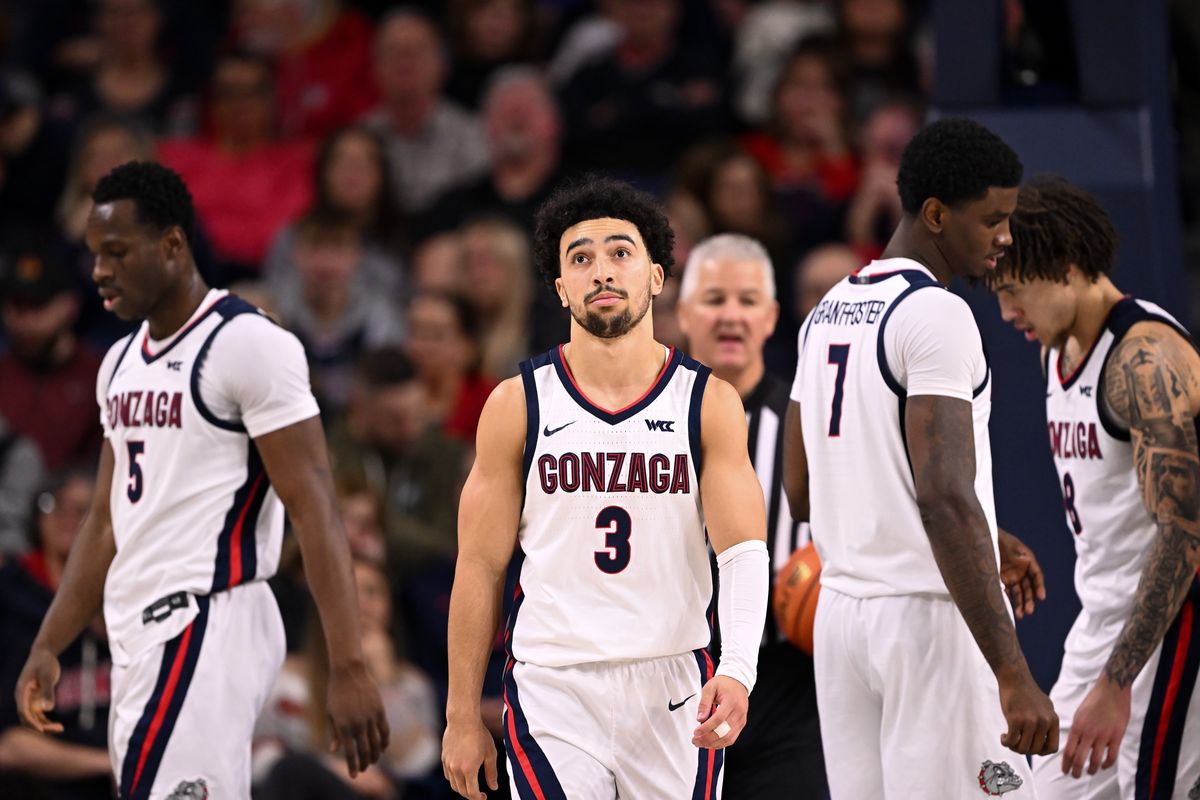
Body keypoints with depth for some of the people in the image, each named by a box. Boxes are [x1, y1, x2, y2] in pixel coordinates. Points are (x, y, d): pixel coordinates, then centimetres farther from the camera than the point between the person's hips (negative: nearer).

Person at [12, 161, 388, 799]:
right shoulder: (121, 362, 16)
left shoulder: (250, 345, -11)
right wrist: (47, 648, 15)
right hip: (139, 638, 9)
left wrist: (348, 669, -22)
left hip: (210, 627, -9)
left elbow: (315, 512, -16)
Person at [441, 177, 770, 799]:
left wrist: (738, 670, -26)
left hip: (675, 691, 1)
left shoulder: (710, 404, 1)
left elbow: (743, 552, -8)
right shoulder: (518, 404, 1)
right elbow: (481, 567, 4)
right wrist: (462, 716, 2)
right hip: (553, 694, -1)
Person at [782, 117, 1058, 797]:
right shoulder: (937, 314, -13)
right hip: (930, 614, -9)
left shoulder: (827, 314, 14)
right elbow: (944, 496, -23)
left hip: (841, 609, 9)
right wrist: (1014, 676, -26)